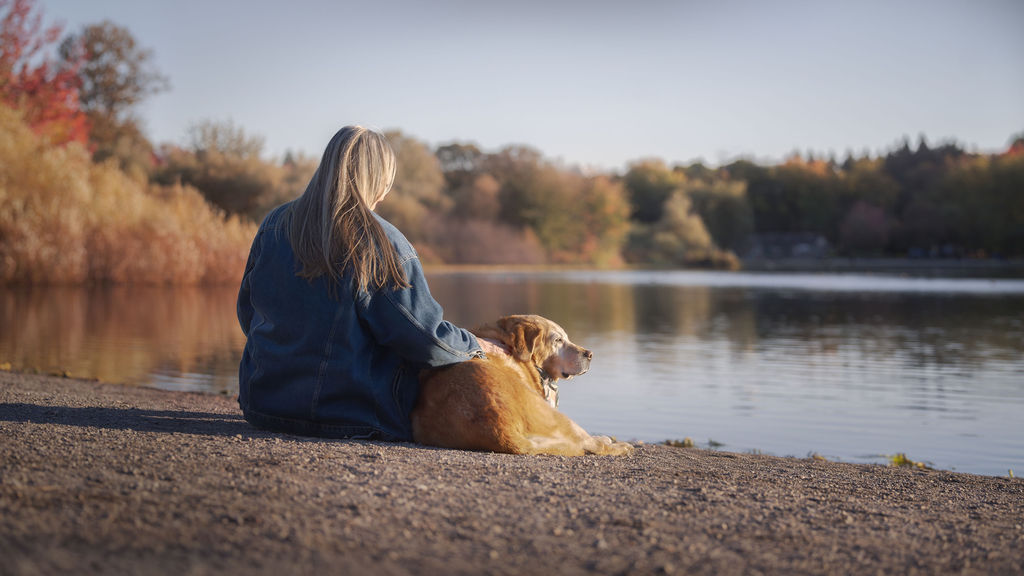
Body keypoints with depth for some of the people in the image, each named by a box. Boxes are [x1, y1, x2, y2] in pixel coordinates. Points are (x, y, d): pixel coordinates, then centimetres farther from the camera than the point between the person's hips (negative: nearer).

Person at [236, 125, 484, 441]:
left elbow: (247, 313, 12)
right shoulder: (383, 243, -16)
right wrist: (474, 346, 8)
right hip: (351, 416, -6)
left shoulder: (273, 225, 0)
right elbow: (423, 337, -12)